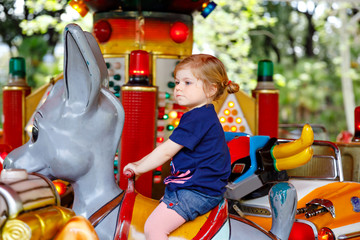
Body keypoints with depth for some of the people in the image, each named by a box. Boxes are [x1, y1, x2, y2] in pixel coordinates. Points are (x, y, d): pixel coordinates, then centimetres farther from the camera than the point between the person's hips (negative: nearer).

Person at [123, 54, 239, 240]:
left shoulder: (198, 118, -18)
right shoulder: (202, 116, 16)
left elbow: (166, 152, -16)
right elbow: (167, 148, 24)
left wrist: (139, 168, -4)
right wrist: (140, 163, 22)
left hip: (196, 193, -12)